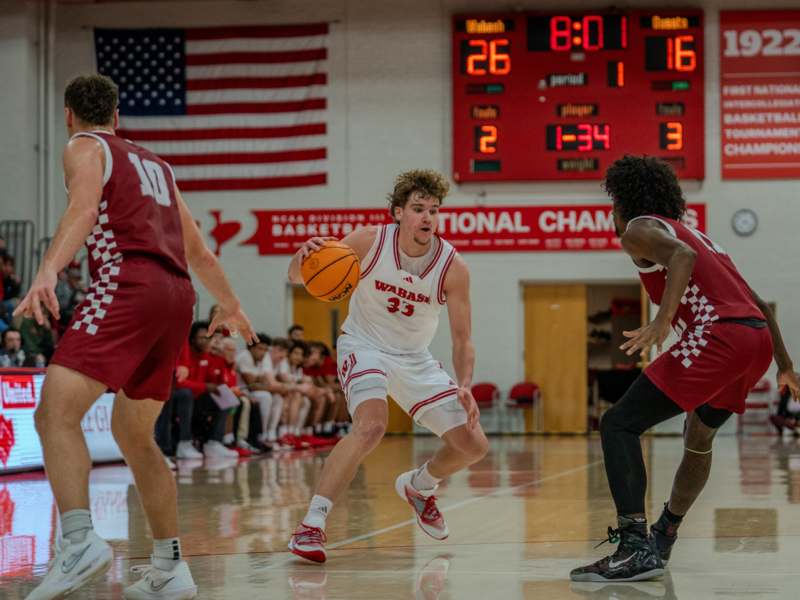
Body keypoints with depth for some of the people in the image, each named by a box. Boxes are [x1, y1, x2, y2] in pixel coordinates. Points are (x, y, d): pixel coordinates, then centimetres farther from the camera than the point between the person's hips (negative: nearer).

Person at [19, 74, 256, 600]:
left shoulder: (85, 147, 10)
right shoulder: (156, 165, 30)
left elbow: (84, 209, -13)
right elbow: (199, 251, 34)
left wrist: (48, 271, -28)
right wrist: (231, 306, 48)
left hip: (128, 284, -8)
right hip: (178, 295, 8)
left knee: (56, 412, -16)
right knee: (133, 432, 20)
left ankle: (80, 541, -37)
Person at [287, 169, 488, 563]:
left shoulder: (452, 267, -17)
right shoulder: (368, 242, -19)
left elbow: (462, 341, -11)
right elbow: (297, 278, -13)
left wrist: (464, 386, -30)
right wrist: (304, 256, -37)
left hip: (415, 358, 4)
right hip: (365, 346, -4)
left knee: (474, 446, 2)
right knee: (371, 425, -34)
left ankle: (417, 487, 35)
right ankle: (311, 525, -29)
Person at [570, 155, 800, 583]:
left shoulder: (640, 228, 8)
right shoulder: (692, 232, 33)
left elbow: (682, 256, -17)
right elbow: (758, 302, 33)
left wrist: (663, 322, -27)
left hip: (717, 336, -9)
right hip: (758, 338, 9)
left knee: (619, 424, -8)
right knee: (699, 436, 31)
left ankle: (636, 548, -21)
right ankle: (663, 535, 45)